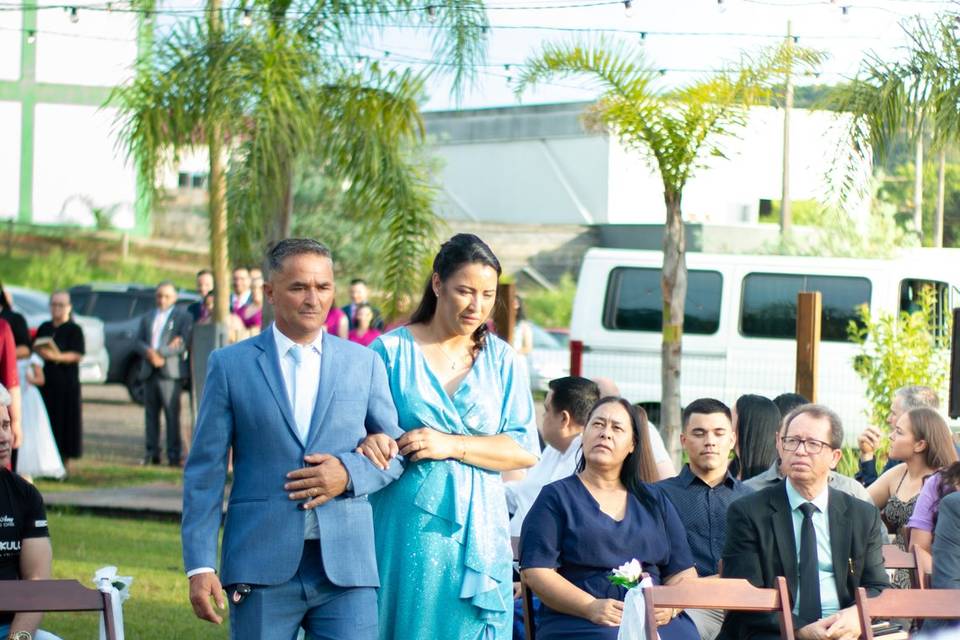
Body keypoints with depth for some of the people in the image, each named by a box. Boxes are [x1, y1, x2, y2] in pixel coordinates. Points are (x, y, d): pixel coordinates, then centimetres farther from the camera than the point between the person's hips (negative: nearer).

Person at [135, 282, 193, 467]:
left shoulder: (182, 318, 5)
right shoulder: (147, 317, 21)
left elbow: (184, 344, -6)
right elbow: (139, 341, 12)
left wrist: (160, 353, -13)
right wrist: (149, 353, -9)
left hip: (170, 372, -5)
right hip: (149, 371, 5)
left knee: (172, 415, -7)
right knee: (151, 414, 4)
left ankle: (174, 455, -7)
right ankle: (152, 452, 8)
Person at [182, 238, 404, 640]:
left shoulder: (364, 364, 11)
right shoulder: (230, 365, 6)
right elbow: (205, 470, 4)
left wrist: (349, 474, -7)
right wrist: (200, 565, -4)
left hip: (345, 565, 1)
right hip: (262, 566, -1)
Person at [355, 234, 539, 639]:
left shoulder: (500, 359, 8)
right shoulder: (391, 350, 2)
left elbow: (525, 450, 1)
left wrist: (451, 445, -11)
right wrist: (371, 442, -19)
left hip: (476, 529, 2)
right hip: (406, 528, -2)